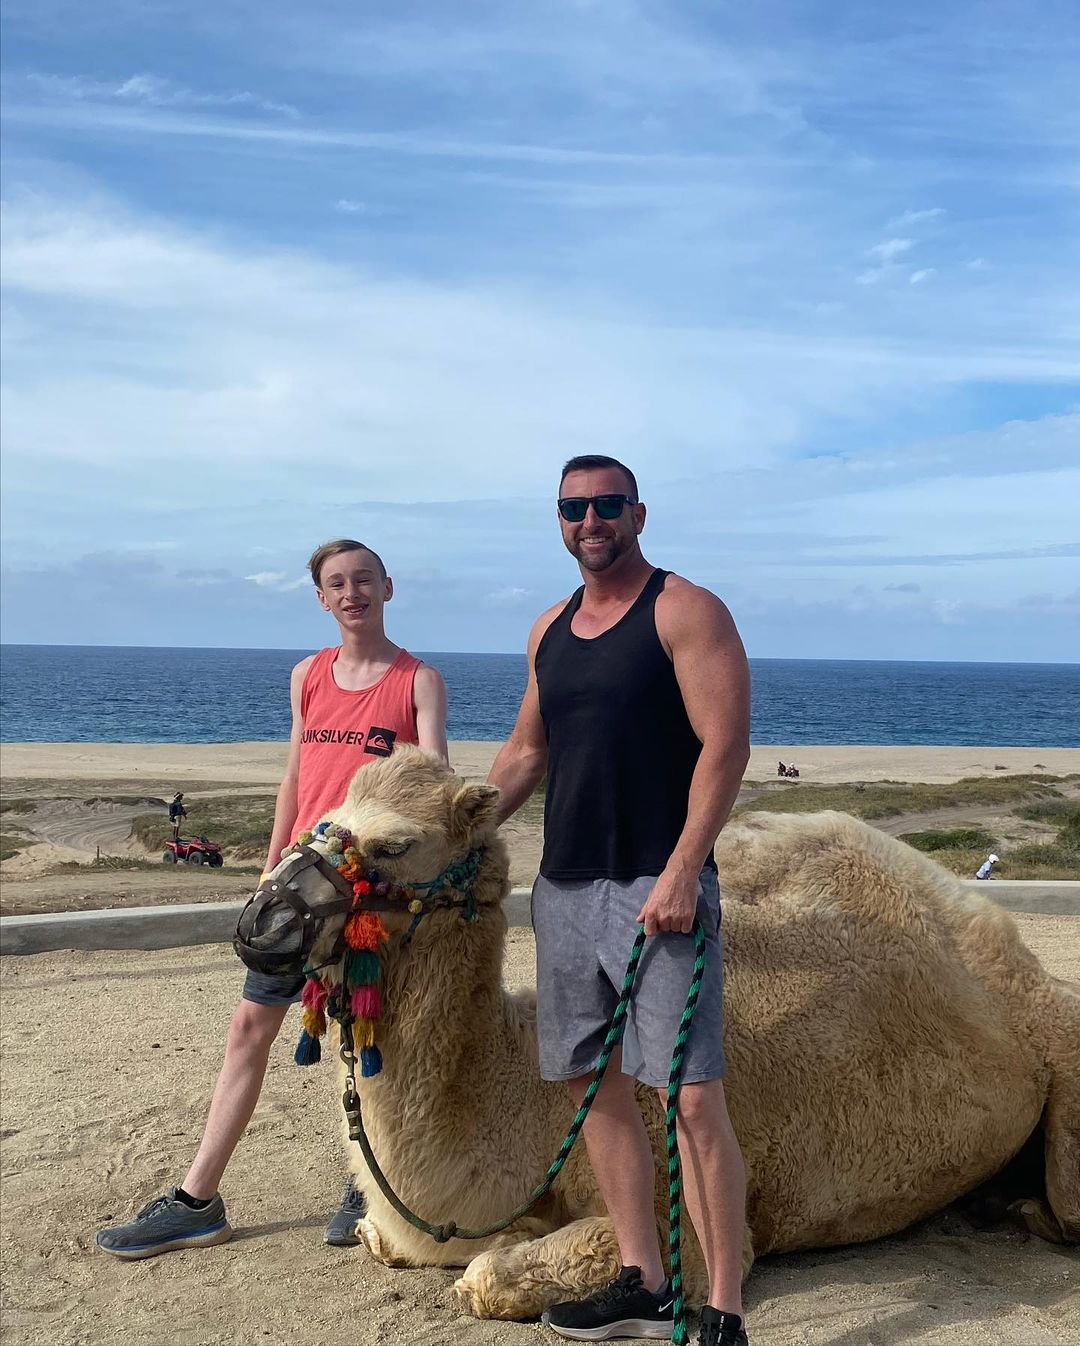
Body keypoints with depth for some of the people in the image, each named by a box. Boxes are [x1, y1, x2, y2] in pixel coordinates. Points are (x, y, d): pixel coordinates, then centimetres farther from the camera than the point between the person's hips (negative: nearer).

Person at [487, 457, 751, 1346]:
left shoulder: (686, 611, -5)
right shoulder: (551, 630, 16)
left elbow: (726, 745, -13)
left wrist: (681, 871, -20)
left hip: (658, 884, -7)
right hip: (563, 886, 8)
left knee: (692, 1098, -8)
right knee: (592, 1084, 10)